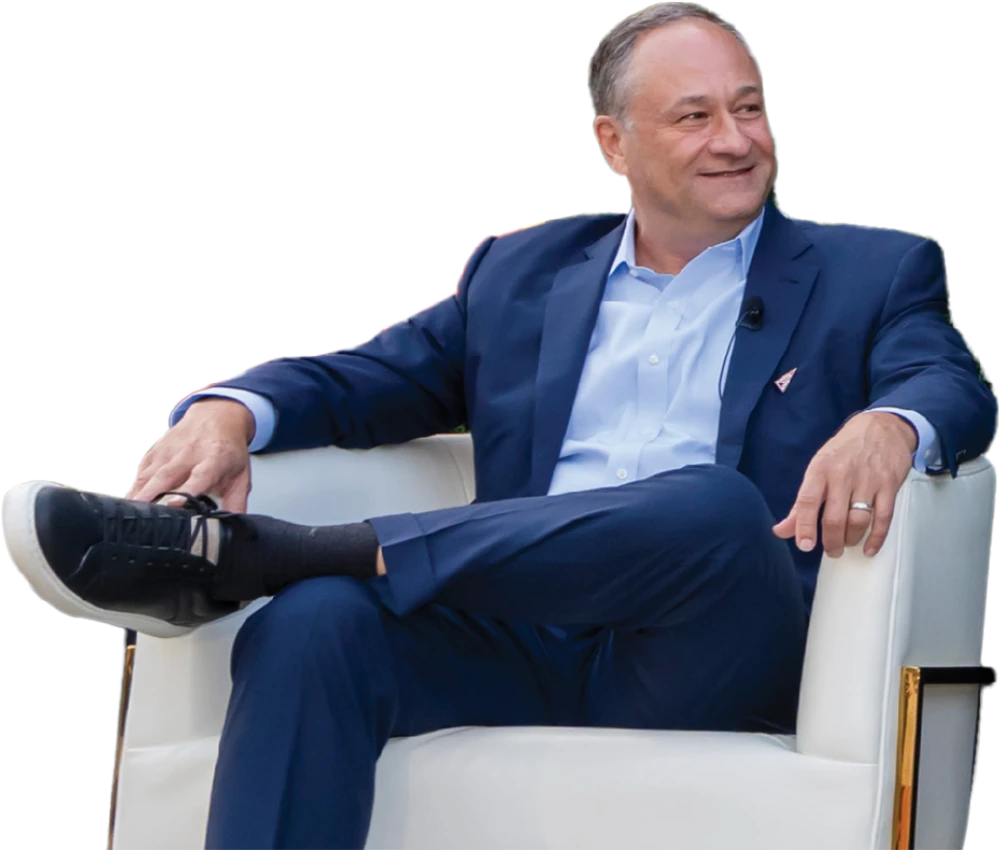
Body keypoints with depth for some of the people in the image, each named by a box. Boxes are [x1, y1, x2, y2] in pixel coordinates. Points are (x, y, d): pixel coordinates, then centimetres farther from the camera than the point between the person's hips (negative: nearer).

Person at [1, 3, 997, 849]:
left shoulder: (873, 272, 15)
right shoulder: (521, 272, 24)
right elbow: (375, 375, 17)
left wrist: (890, 425, -27)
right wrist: (232, 412, -7)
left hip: (706, 663, -2)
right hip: (518, 646, 2)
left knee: (714, 504, -35)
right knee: (310, 626, -28)